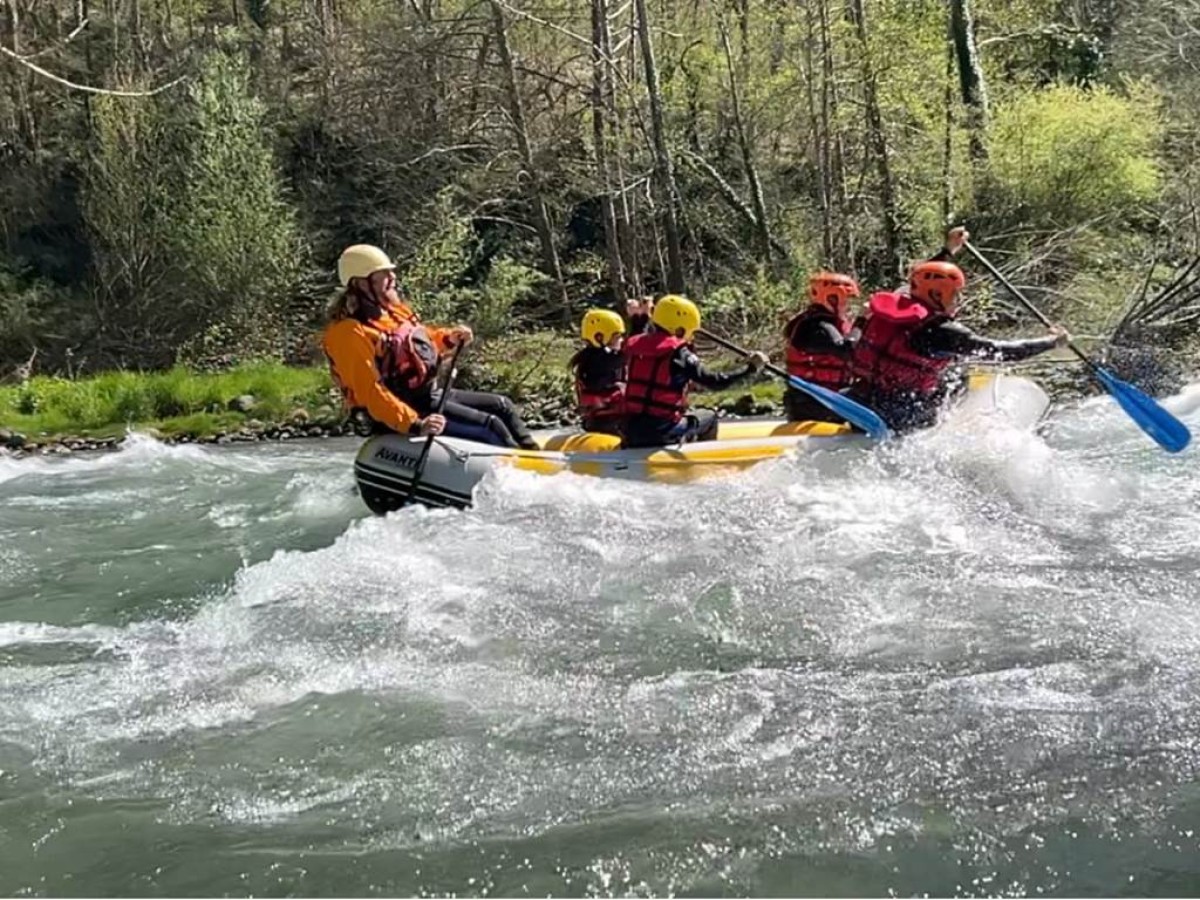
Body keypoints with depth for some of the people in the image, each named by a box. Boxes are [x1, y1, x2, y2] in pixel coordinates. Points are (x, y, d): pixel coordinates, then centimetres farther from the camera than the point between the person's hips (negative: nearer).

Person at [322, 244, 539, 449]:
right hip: (407, 409, -10)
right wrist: (414, 424, -36)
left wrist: (448, 338, 7)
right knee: (491, 425, -16)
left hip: (430, 394, 10)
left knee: (502, 406, 10)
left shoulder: (391, 309, 8)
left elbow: (416, 342, 27)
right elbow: (370, 393, -28)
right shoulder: (350, 333, -21)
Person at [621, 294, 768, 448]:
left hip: (631, 428, 6)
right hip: (663, 431, -6)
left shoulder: (634, 346, 4)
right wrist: (750, 368, -6)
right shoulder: (679, 354, -13)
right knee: (709, 417, 21)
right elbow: (714, 381, -13)